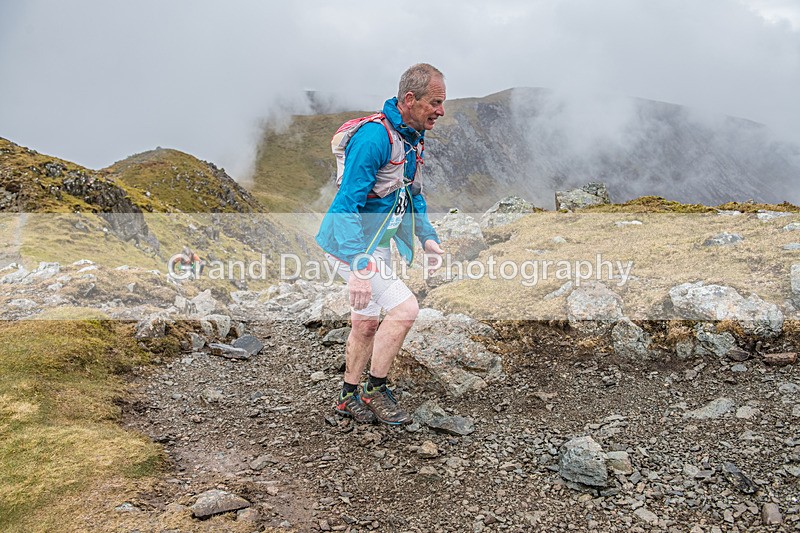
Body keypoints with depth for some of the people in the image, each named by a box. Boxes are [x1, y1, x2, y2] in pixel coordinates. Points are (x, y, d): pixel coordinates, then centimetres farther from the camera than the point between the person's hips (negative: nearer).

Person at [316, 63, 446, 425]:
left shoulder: (412, 138, 5)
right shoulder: (374, 137, -25)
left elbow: (412, 194, 19)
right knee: (405, 308, -16)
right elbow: (346, 204, -29)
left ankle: (350, 398, 33)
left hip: (375, 243, 10)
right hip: (349, 244, -10)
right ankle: (375, 391, 2)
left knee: (367, 324, 16)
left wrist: (428, 237, 7)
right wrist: (358, 268, -34)